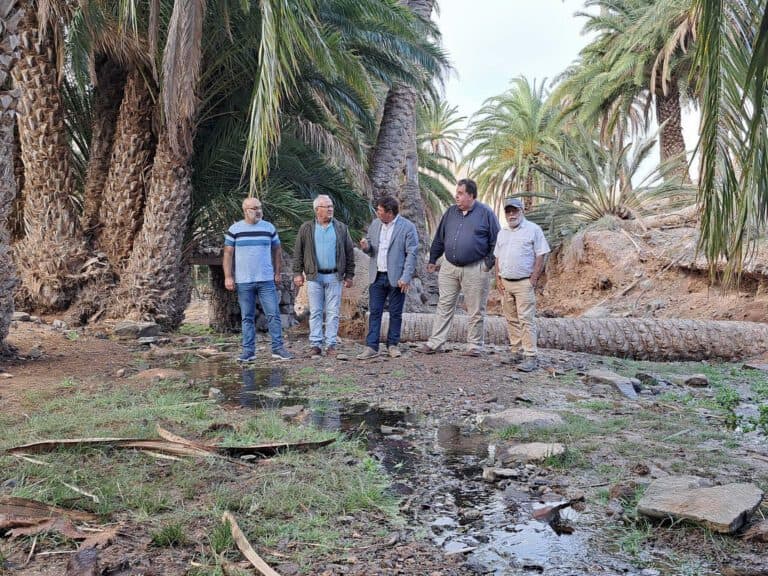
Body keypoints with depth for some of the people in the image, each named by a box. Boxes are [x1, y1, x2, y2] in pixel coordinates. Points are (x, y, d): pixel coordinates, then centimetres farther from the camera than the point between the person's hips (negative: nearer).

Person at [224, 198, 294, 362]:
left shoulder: (269, 228, 6)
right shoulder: (234, 229, 2)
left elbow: (277, 251, 12)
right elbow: (228, 254, 2)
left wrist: (277, 273, 7)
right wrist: (228, 277, -5)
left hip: (267, 280, 1)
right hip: (243, 281, 0)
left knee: (273, 315, -2)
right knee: (247, 317, 6)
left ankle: (278, 348, 5)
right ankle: (248, 351, 12)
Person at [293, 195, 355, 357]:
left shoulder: (341, 228, 7)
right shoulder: (306, 228, 4)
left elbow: (349, 252, 9)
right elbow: (298, 252, 6)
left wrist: (349, 275, 5)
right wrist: (297, 273, 0)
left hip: (334, 277, 1)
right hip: (314, 277, 0)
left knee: (333, 313, 2)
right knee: (315, 313, 3)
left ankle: (331, 345, 8)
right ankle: (316, 345, 9)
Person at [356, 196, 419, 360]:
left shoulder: (407, 227, -7)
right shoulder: (375, 224, 9)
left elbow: (412, 254, -9)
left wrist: (406, 278, -15)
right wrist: (366, 246, -6)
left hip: (396, 278, -4)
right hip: (377, 277, 4)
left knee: (395, 313, 6)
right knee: (374, 312, 2)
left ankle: (392, 345, 18)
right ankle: (371, 347, 5)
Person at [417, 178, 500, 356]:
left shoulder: (485, 213, -3)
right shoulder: (451, 212, 10)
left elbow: (496, 241, -1)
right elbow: (439, 238, 16)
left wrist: (489, 263, -6)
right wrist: (433, 260, 14)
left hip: (475, 270, -4)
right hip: (449, 268, 4)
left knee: (476, 311, 5)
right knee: (444, 306, 6)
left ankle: (475, 346, 15)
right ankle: (434, 343, 10)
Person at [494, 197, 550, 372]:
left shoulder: (533, 229, -2)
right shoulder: (502, 232, 17)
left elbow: (541, 255, -6)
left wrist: (534, 279, -12)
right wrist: (498, 278, 9)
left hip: (524, 283, -6)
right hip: (505, 283, 6)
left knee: (526, 320, -10)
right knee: (511, 319, 10)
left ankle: (530, 357, -9)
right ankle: (515, 351, 19)